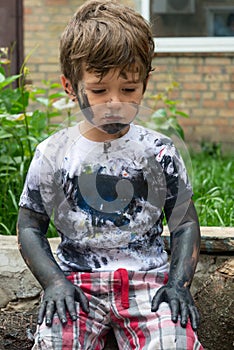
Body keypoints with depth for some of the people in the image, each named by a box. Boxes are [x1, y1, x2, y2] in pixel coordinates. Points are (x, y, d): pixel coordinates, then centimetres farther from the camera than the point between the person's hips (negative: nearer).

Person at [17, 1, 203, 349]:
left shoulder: (160, 153, 2)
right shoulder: (53, 154, 2)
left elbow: (185, 222, 9)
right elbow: (30, 225, 8)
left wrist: (180, 282, -6)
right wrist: (53, 281, -7)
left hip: (148, 276, 0)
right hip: (76, 280, 0)